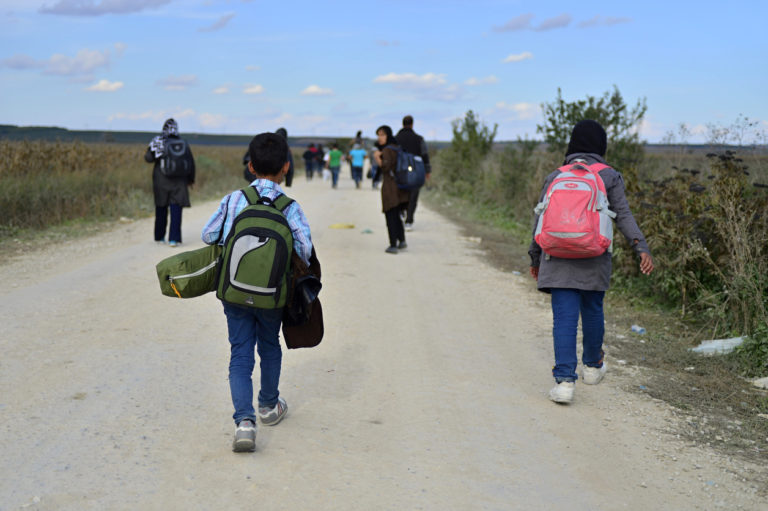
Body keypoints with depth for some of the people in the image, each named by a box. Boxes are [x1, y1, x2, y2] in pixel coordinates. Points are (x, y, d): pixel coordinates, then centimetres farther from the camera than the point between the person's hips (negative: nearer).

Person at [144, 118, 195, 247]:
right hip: (179, 182, 0)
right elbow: (191, 163, 6)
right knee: (176, 210, -1)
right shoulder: (183, 143, 0)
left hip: (161, 181, 0)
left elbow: (148, 158, -12)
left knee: (161, 209, 13)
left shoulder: (159, 141, -7)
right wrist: (191, 179, 17)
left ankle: (159, 237, 22)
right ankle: (174, 238, -9)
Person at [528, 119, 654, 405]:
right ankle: (592, 366, 37)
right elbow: (623, 216, -6)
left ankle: (564, 381, -9)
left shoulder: (555, 177, 9)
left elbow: (540, 220, 9)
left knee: (564, 318, -2)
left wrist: (535, 258, 18)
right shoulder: (609, 177, 4)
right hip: (594, 261, 0)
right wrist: (642, 248, -9)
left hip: (558, 260, 0)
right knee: (592, 310, 18)